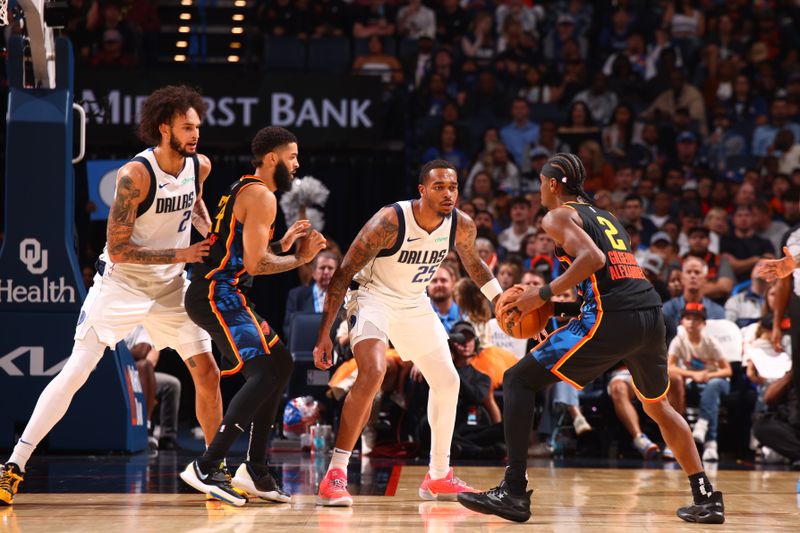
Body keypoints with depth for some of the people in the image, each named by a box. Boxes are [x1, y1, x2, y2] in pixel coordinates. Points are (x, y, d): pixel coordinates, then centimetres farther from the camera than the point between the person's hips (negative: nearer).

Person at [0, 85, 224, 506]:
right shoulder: (134, 175, -24)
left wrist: (210, 235, 5)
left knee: (207, 372, 1)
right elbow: (118, 250, -23)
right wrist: (180, 255, -24)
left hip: (170, 287, 6)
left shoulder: (200, 166, -4)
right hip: (120, 283, -6)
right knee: (75, 372, -11)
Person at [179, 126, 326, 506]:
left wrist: (289, 241, 18)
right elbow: (255, 263, -18)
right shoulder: (261, 196, -12)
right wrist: (300, 259, -5)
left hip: (217, 294, 11)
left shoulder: (244, 190, 20)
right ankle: (205, 468, -22)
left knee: (279, 364, 16)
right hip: (218, 295, -11)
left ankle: (254, 470, 15)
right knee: (264, 373, -18)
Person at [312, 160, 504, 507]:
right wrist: (324, 332, -25)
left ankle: (438, 477, 27)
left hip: (415, 304, 7)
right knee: (373, 371, -29)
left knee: (447, 381, 10)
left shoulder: (462, 225, -12)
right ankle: (335, 477, -28)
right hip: (373, 295, -7)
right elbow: (343, 273, -23)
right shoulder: (390, 221, -29)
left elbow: (472, 263, 13)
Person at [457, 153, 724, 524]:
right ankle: (707, 500, 27)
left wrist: (542, 295, -7)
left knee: (518, 380, 1)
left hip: (611, 320, -8)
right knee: (657, 405, 31)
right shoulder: (605, 218, 29)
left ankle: (514, 493, -9)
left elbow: (592, 258, -13)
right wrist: (554, 308, 31)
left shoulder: (558, 216, 5)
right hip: (652, 313, 8)